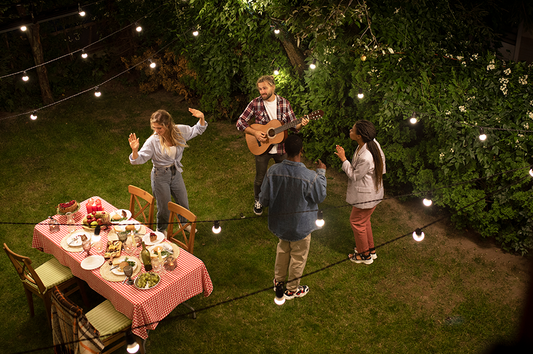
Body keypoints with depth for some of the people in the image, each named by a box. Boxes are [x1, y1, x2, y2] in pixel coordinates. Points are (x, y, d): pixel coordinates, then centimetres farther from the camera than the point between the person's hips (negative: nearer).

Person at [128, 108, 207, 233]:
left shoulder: (179, 131, -12)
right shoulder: (153, 141, -22)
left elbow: (197, 130, 4)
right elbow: (140, 158, -19)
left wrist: (201, 118, -15)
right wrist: (134, 150, -40)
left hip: (176, 173, 4)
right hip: (160, 176, -4)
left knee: (183, 202, 22)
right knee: (164, 207, 12)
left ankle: (184, 223, 53)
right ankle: (162, 230, 41)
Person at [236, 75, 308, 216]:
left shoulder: (284, 103, -6)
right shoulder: (255, 103, -10)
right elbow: (240, 123, -7)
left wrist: (301, 124, -25)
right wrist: (255, 133, -19)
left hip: (281, 148, 1)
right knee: (260, 178, 11)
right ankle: (258, 201, 37)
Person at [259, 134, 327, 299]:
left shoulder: (273, 171, -21)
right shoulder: (309, 177, -29)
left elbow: (263, 199, -10)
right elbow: (320, 196, -9)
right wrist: (321, 173, 1)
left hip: (279, 222, 4)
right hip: (300, 226, -4)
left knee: (283, 249, 30)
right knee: (298, 257, 19)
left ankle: (278, 280, 48)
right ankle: (292, 290, 39)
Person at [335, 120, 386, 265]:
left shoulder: (366, 158, -37)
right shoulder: (373, 143, -9)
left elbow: (354, 176, -21)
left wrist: (343, 159, -19)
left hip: (366, 196, -9)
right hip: (372, 191, 9)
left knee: (357, 221, 11)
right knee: (364, 220, 26)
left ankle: (365, 255, 30)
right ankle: (371, 250, 45)